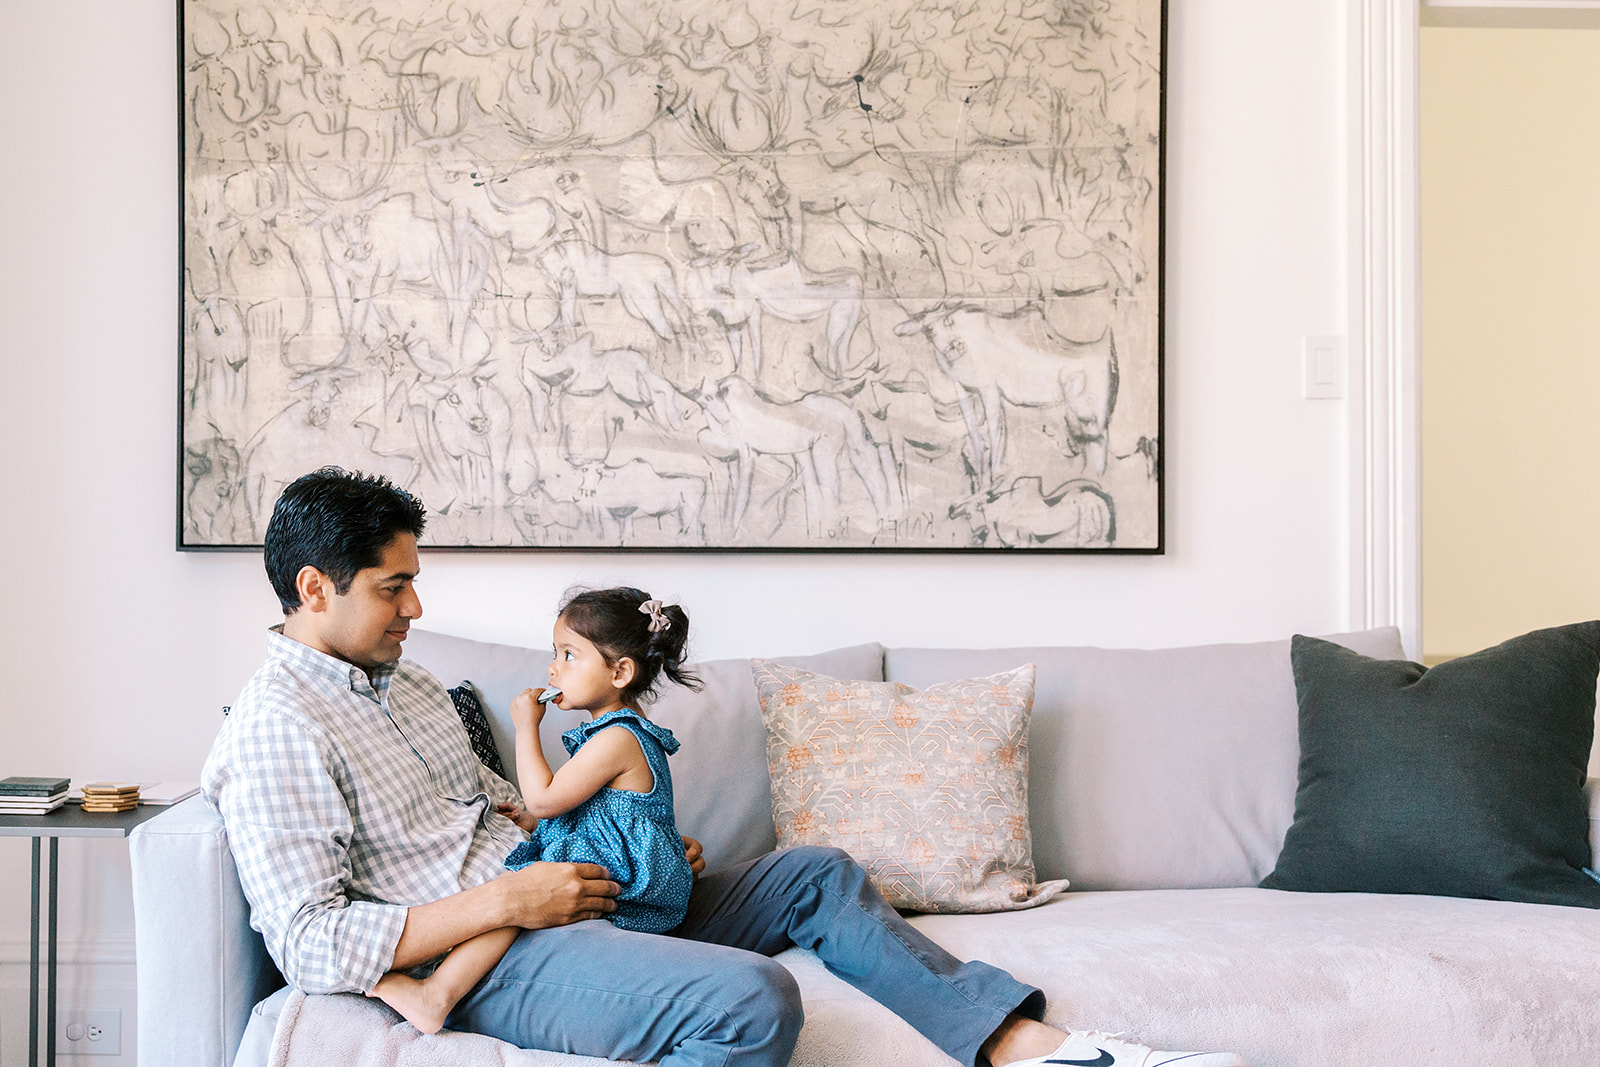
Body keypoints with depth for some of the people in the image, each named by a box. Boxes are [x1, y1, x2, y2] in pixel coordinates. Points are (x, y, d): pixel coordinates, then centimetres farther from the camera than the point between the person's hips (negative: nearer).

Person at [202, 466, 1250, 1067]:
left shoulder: (407, 683, 18)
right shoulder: (276, 730, -12)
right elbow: (309, 943, -20)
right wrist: (509, 897, -21)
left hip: (559, 894, 10)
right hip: (495, 959, -10)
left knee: (820, 876, 5)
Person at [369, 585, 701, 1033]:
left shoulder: (618, 739, -18)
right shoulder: (620, 732, 16)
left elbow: (544, 798, -16)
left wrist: (527, 727, -8)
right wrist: (533, 821, 15)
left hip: (613, 886, -12)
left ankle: (436, 996, -33)